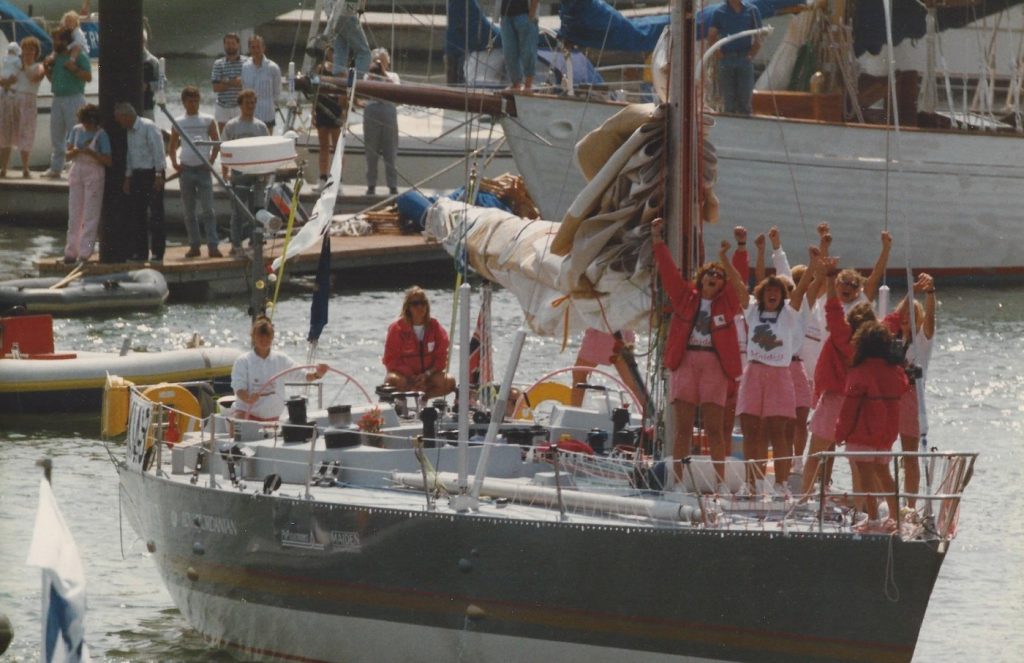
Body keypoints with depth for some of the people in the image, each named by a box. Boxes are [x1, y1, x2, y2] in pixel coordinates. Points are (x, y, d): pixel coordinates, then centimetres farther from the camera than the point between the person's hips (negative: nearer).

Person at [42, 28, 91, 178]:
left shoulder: (79, 56, -5)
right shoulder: (55, 57, 15)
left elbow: (88, 76, -10)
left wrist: (74, 69, -22)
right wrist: (46, 67, 5)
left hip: (74, 98, -7)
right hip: (57, 99, 7)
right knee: (56, 137, 9)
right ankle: (55, 169, 15)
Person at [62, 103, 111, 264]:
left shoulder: (101, 135, -8)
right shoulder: (77, 130, 5)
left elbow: (108, 161, -11)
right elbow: (68, 155, 8)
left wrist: (91, 153, -23)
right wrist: (76, 151, -14)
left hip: (94, 174, -5)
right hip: (76, 172, 5)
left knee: (90, 216, -2)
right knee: (74, 214, 7)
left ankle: (84, 253, -1)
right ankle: (71, 252, 11)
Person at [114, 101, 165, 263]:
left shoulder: (148, 127, -11)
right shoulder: (129, 131, 14)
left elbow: (158, 151, -14)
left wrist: (158, 175, -18)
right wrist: (127, 178, 17)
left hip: (152, 173, -8)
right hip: (137, 174, 8)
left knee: (155, 214, -7)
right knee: (137, 213, 7)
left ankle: (157, 252, -6)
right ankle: (140, 251, 12)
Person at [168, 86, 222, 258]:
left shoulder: (207, 120, 4)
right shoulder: (178, 122, 9)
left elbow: (216, 143, 4)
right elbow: (172, 146, 16)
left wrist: (211, 161, -8)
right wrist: (174, 162, 2)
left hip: (203, 168, -3)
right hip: (186, 169, 3)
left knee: (207, 209, -10)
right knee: (189, 212, 6)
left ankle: (212, 246, -12)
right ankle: (194, 245, 12)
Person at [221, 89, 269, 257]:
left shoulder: (260, 127, 8)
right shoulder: (231, 126, 0)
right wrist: (224, 175, -1)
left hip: (257, 173, 3)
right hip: (239, 174, -3)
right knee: (238, 212, -2)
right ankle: (236, 246, 2)